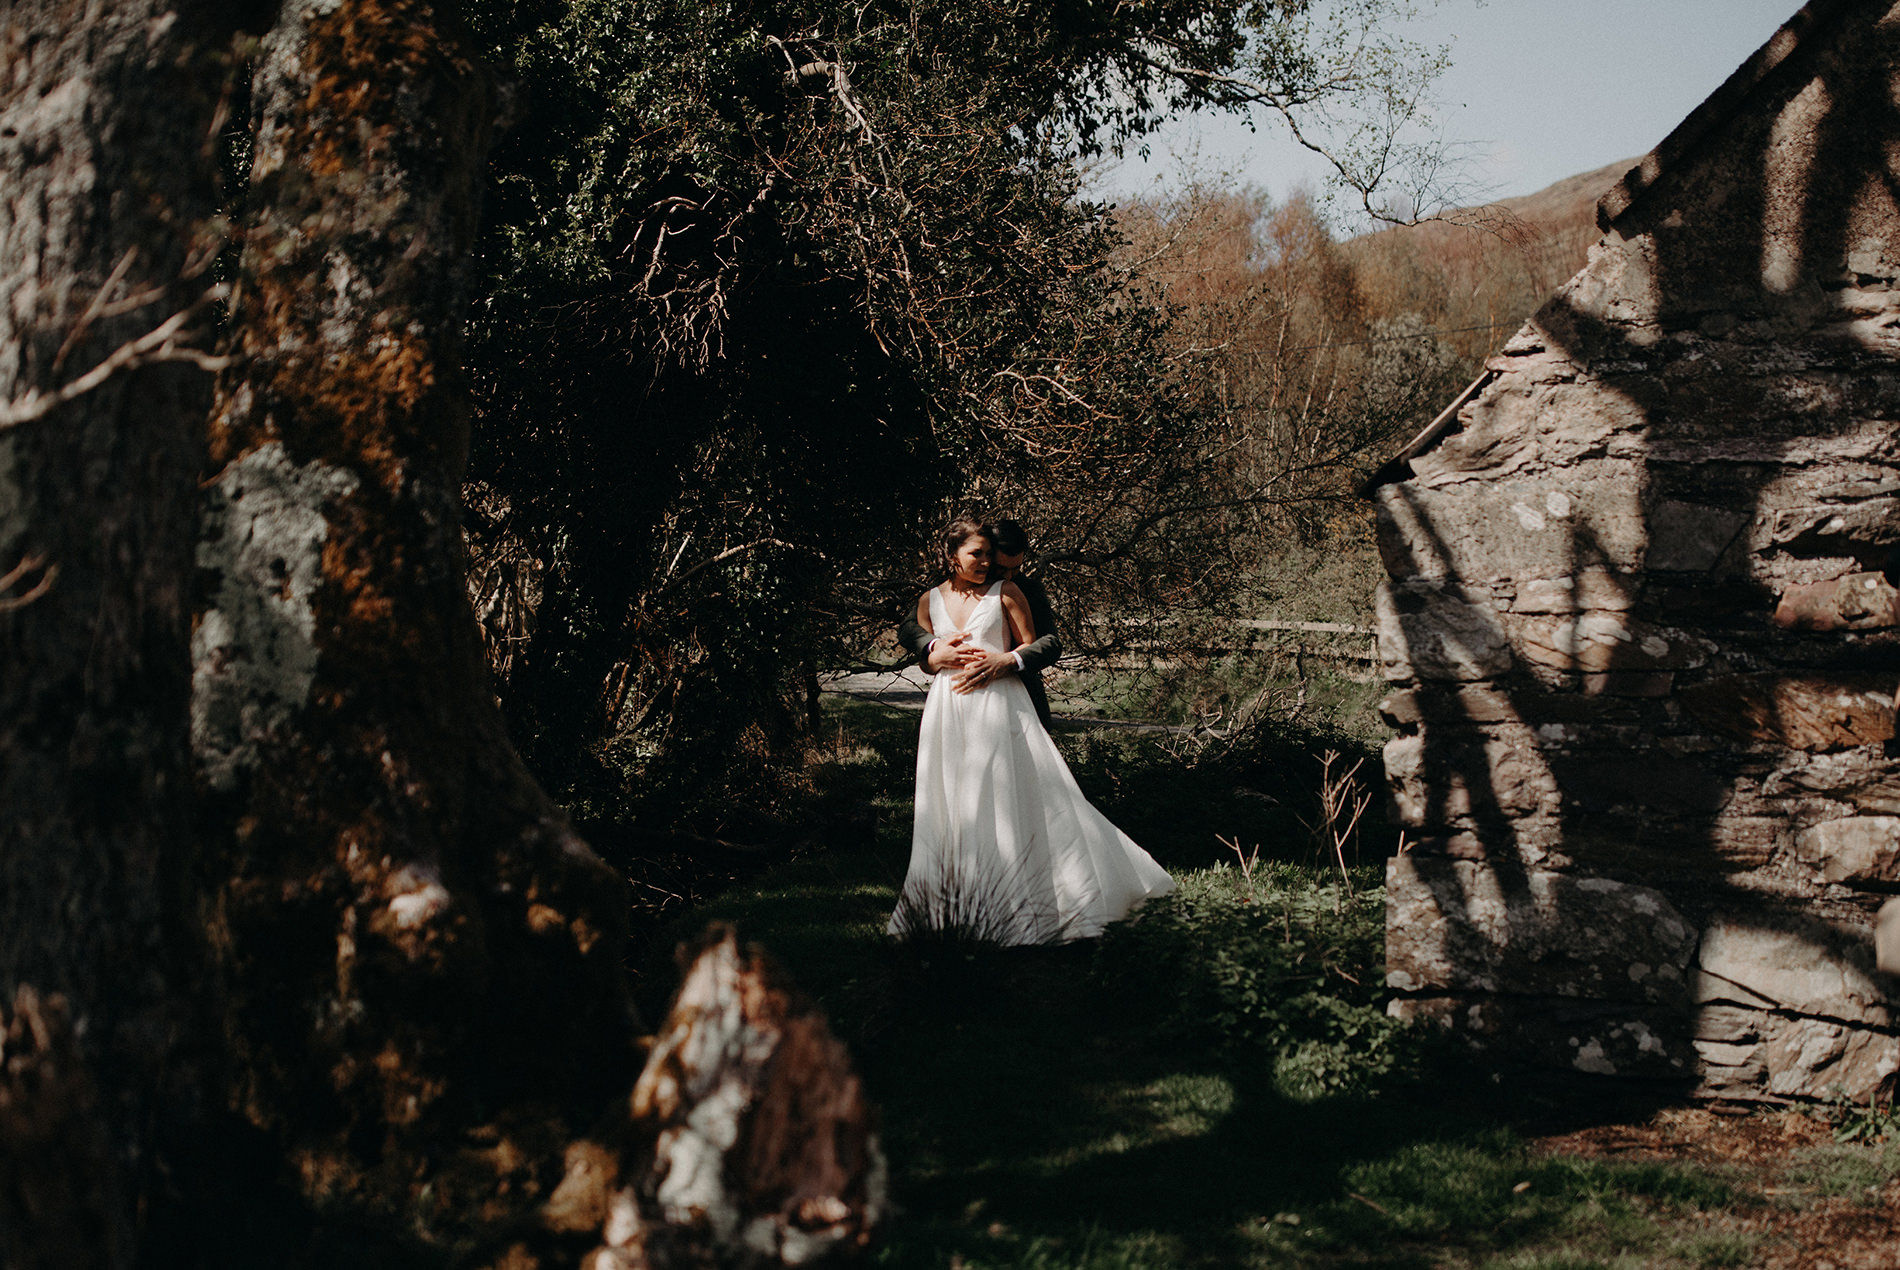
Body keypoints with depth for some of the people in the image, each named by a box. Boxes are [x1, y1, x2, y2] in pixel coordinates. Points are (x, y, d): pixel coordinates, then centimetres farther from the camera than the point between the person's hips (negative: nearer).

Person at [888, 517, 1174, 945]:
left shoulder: (1005, 592, 0)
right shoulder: (929, 601, 9)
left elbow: (1031, 650, 3)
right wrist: (942, 649, -2)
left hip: (998, 705, -3)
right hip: (948, 710, 3)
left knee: (1008, 796, -6)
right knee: (951, 803, 3)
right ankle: (951, 904, 9)